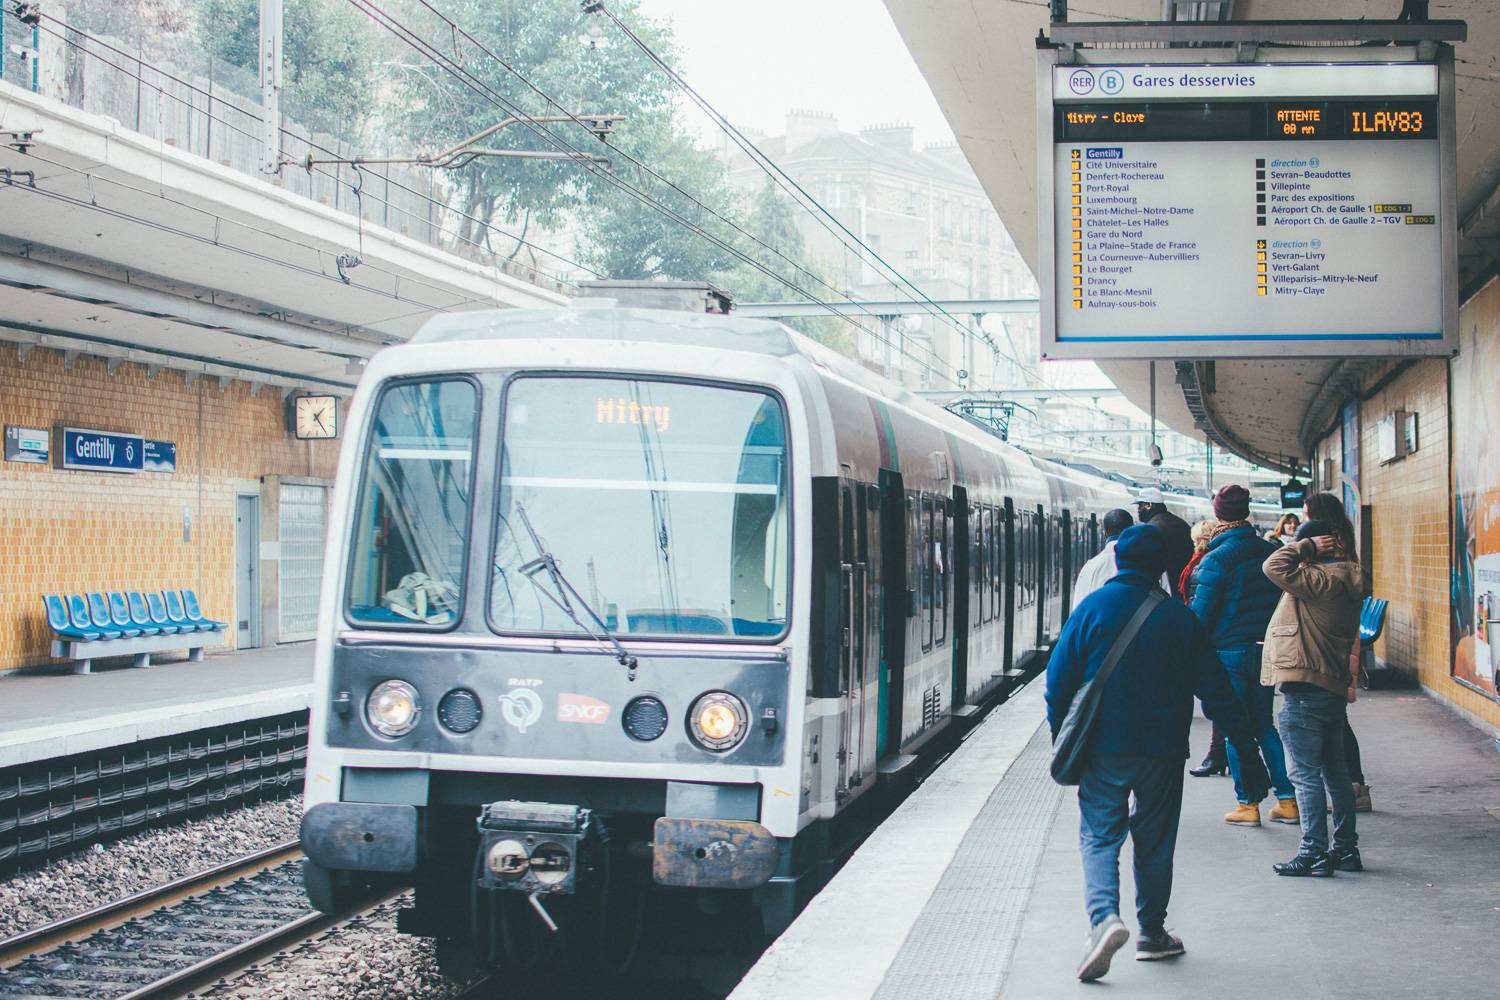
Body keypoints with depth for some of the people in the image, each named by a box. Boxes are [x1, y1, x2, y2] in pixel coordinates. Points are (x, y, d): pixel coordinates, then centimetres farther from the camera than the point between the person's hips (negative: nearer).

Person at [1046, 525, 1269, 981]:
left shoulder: (1092, 608, -5)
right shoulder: (1179, 618, -3)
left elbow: (1059, 679, -3)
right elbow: (1215, 690, -2)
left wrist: (1060, 736, 10)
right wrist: (1245, 742, 5)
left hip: (1101, 749, -1)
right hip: (1161, 751, 1)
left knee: (1099, 835, 3)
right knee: (1154, 840, 14)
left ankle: (1104, 915, -22)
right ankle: (1152, 933, 22)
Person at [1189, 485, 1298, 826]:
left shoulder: (1217, 558, -13)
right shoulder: (1270, 552, 3)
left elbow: (1201, 612, -13)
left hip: (1229, 653, -5)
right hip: (1265, 650, 5)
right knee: (1264, 725, 15)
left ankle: (1247, 804, 3)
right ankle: (1287, 800, 11)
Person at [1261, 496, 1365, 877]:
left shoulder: (1321, 579, -18)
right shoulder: (1344, 577, 13)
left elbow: (1275, 567, -26)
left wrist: (1307, 546, -15)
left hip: (1305, 689, -10)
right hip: (1333, 687, 10)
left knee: (1306, 774, -6)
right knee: (1335, 771, 15)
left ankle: (1313, 853, -5)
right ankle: (1345, 848, 21)